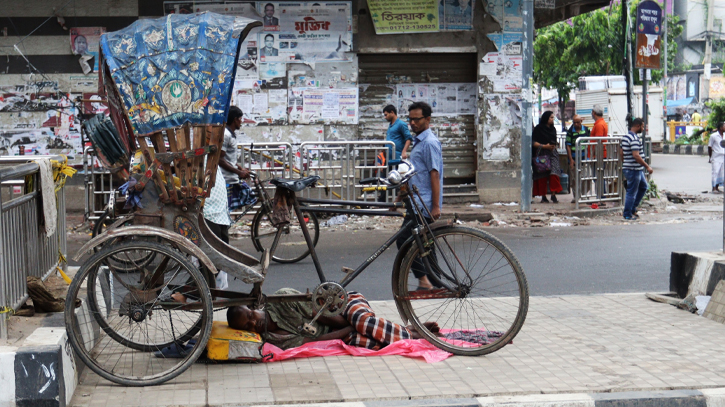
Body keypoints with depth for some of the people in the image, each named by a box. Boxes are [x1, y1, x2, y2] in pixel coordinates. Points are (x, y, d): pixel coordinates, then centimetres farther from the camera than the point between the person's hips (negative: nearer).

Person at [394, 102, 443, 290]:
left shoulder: (429, 143, -13)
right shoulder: (418, 141, 17)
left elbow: (434, 175, -18)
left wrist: (435, 206, -22)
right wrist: (401, 195, 28)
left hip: (423, 206, -10)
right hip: (417, 203, 10)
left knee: (404, 241, -11)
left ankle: (423, 280, -8)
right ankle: (434, 283, 15)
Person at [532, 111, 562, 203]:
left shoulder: (553, 129, 18)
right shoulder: (538, 129, -1)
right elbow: (534, 143, -6)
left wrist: (555, 145, 6)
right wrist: (544, 146, -15)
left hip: (552, 153, 4)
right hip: (541, 154, -4)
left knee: (554, 174, -11)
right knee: (542, 176, -2)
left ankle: (553, 194, -8)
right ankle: (543, 196, 4)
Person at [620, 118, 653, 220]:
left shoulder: (625, 137, 12)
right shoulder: (634, 138, -20)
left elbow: (621, 153, 18)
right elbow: (636, 155, -26)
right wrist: (647, 166, -21)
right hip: (633, 170, -10)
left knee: (644, 186, 22)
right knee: (632, 192, -1)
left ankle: (633, 208, 24)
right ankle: (628, 215, 8)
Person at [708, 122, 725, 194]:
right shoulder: (713, 136, -6)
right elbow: (709, 147, -1)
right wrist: (710, 157, -1)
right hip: (716, 158, -5)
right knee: (715, 172, -8)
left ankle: (717, 188, 14)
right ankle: (714, 188, -4)